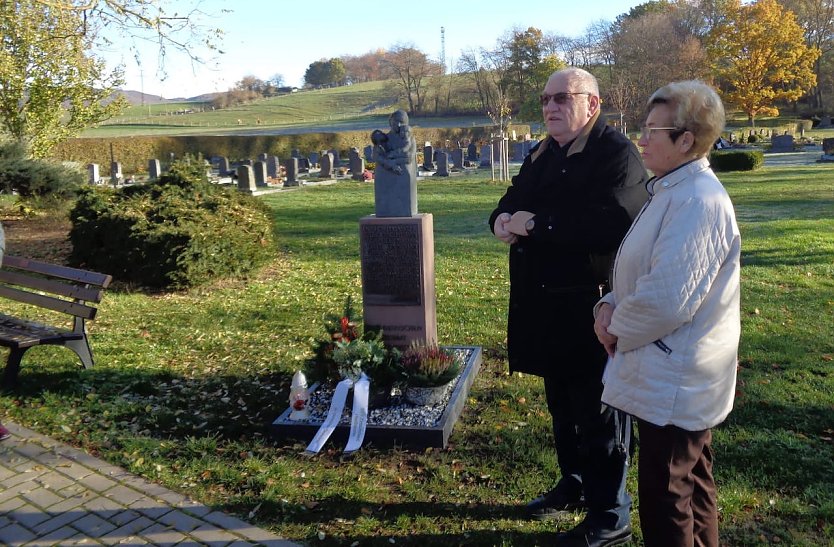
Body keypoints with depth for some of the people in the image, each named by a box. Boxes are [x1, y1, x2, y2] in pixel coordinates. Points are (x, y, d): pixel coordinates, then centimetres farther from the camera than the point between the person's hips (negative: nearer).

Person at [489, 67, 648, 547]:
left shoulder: (617, 153, -14)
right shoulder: (544, 154, 13)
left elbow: (611, 224, -29)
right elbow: (514, 201, 17)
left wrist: (536, 223, -24)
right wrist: (504, 220, -8)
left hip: (592, 308, -8)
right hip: (548, 305, 8)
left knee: (599, 412, 5)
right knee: (562, 403, 21)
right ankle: (575, 485, 41)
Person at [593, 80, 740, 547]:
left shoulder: (698, 201, -23)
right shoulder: (673, 191, 11)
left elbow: (666, 299, -29)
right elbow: (644, 272, 18)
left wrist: (616, 329, -11)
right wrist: (610, 305, -1)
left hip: (673, 383, -10)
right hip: (676, 377, 10)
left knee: (665, 498, 3)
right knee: (691, 485, 24)